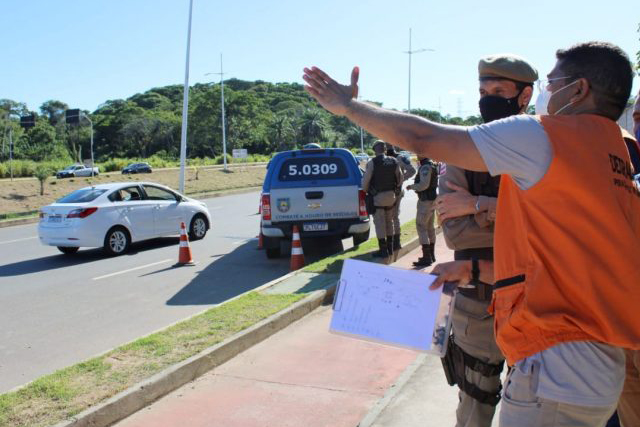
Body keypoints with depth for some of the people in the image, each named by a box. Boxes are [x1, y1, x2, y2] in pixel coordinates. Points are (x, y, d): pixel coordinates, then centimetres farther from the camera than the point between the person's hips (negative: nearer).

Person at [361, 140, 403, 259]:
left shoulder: (372, 162, -12)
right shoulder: (393, 161, 5)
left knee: (380, 223, -1)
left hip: (378, 196, -6)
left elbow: (366, 180, -13)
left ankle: (383, 250, 0)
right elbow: (400, 178, 8)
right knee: (389, 221, 17)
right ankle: (390, 248, 23)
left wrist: (365, 191, 3)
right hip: (391, 195, 6)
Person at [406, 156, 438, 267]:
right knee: (430, 227, 17)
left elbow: (424, 185, -26)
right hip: (432, 199, 11)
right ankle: (431, 255, 26)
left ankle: (427, 258, -10)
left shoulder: (425, 167, -19)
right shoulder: (432, 165, 13)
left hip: (425, 200, -11)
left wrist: (411, 186, -11)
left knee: (421, 227, -9)